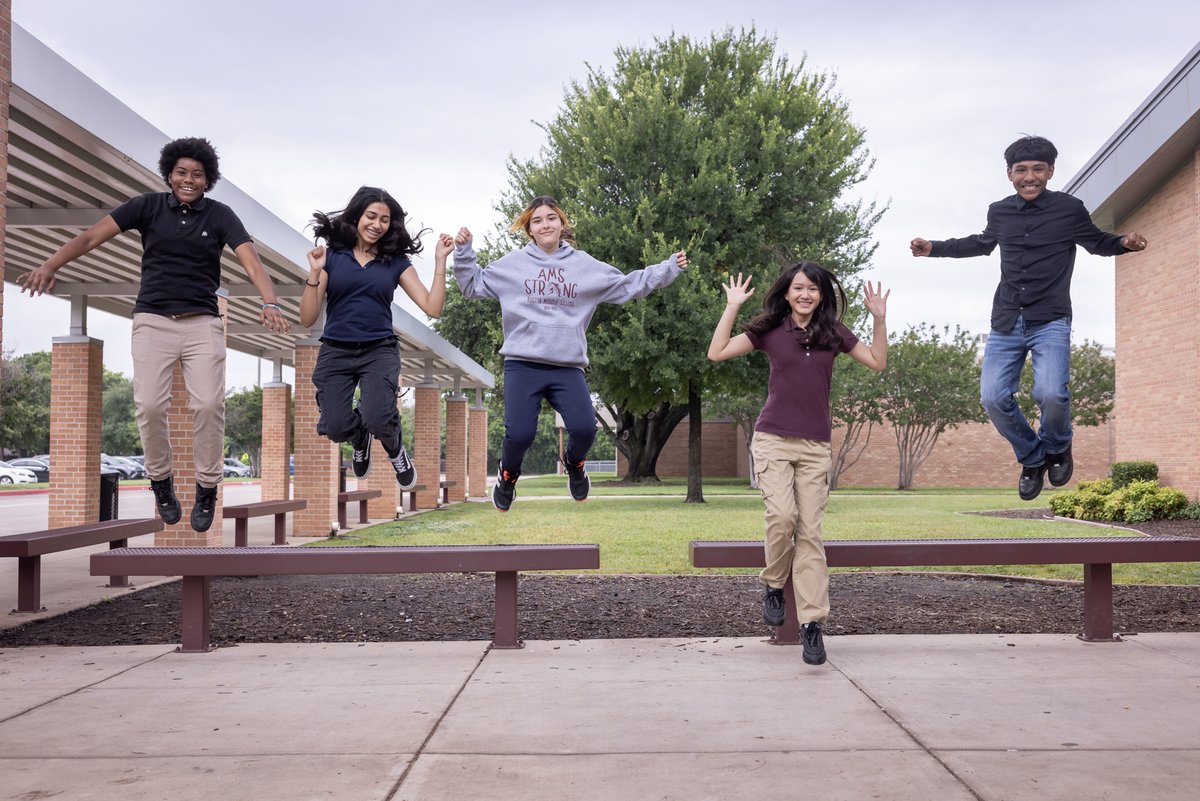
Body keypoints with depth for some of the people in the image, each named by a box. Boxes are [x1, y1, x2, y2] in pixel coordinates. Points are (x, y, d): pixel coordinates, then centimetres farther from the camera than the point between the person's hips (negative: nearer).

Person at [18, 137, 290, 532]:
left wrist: (270, 303, -30)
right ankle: (160, 479, 14)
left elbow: (251, 261, -11)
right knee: (150, 405, -10)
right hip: (153, 321, 0)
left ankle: (207, 488, 6)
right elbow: (91, 237, -6)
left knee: (208, 404, -12)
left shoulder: (219, 215, 2)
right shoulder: (148, 205, 2)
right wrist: (48, 266, -22)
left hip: (203, 322, 0)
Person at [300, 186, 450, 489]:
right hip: (336, 352, 0)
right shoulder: (331, 256, 3)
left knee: (377, 419, -26)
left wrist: (440, 261, -6)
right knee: (336, 428, -17)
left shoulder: (396, 261, 6)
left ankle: (394, 448, 14)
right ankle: (361, 438, 24)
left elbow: (433, 308, -2)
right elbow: (308, 319, 0)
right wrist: (315, 272, -11)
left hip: (380, 350, 0)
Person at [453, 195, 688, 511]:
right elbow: (473, 284, 16)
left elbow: (628, 285, 15)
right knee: (519, 434, -17)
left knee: (584, 429, -18)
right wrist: (463, 253, 2)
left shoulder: (585, 265, 11)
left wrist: (670, 267, 10)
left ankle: (574, 464, 20)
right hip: (522, 364, -1)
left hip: (568, 367, 1)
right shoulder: (513, 263, 8)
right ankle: (508, 474, 20)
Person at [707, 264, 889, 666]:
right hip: (773, 440, -2)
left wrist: (880, 320, 1)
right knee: (782, 516, -21)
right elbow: (717, 353, -3)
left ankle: (812, 623, -2)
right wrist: (732, 308, -6)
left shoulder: (833, 332, 8)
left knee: (809, 532, -2)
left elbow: (878, 363, 10)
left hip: (815, 446, 2)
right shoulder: (770, 330, 3)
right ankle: (773, 586, 5)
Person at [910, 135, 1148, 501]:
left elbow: (1098, 242, 11)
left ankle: (1057, 446, 11)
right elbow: (983, 243, 27)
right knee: (993, 398, -6)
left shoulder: (1070, 209, -4)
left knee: (1051, 394, -24)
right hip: (1006, 323, 4)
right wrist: (934, 248, 25)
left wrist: (1125, 242, -10)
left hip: (1051, 322, -4)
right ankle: (1032, 458, 20)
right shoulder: (999, 211, 6)